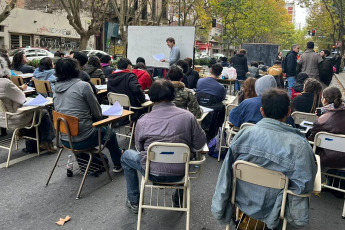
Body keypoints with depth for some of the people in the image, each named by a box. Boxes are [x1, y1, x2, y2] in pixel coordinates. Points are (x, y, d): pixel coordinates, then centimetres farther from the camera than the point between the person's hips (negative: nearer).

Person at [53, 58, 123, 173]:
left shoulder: (56, 89, 4)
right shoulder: (83, 86, -15)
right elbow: (97, 113, -9)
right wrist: (98, 120, 13)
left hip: (64, 139, 7)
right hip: (82, 140, -7)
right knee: (110, 132, 19)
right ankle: (118, 164, 36)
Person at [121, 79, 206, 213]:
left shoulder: (142, 122, -14)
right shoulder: (188, 116, -14)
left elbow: (139, 148, 1)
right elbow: (199, 144, -5)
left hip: (152, 174, -1)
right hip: (180, 174, 2)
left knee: (126, 156, 26)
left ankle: (134, 202, 33)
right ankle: (179, 199, 46)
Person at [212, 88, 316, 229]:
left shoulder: (243, 134, -18)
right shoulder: (300, 146, -25)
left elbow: (226, 174, -10)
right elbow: (306, 186, -17)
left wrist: (219, 210, 4)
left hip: (242, 203, 3)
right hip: (271, 210, -2)